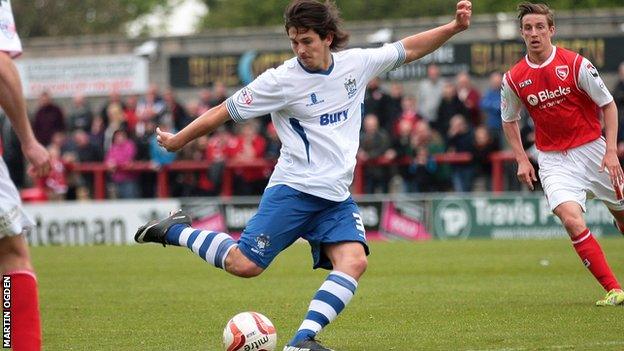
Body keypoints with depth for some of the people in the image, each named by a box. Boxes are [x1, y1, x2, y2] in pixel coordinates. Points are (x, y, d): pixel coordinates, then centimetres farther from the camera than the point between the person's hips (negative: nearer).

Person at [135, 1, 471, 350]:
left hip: (337, 196, 4)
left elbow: (409, 49, 15)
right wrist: (177, 140, 2)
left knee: (354, 261, -19)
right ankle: (177, 230, 11)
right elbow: (224, 112, -4)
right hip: (294, 189, -4)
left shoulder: (357, 63, 4)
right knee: (245, 264, -12)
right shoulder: (281, 80, -10)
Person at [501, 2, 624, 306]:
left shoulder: (576, 64, -11)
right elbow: (509, 120, 13)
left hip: (592, 149, 0)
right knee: (571, 218, -22)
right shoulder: (514, 79, -5)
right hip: (553, 159, 0)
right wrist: (522, 160, 3)